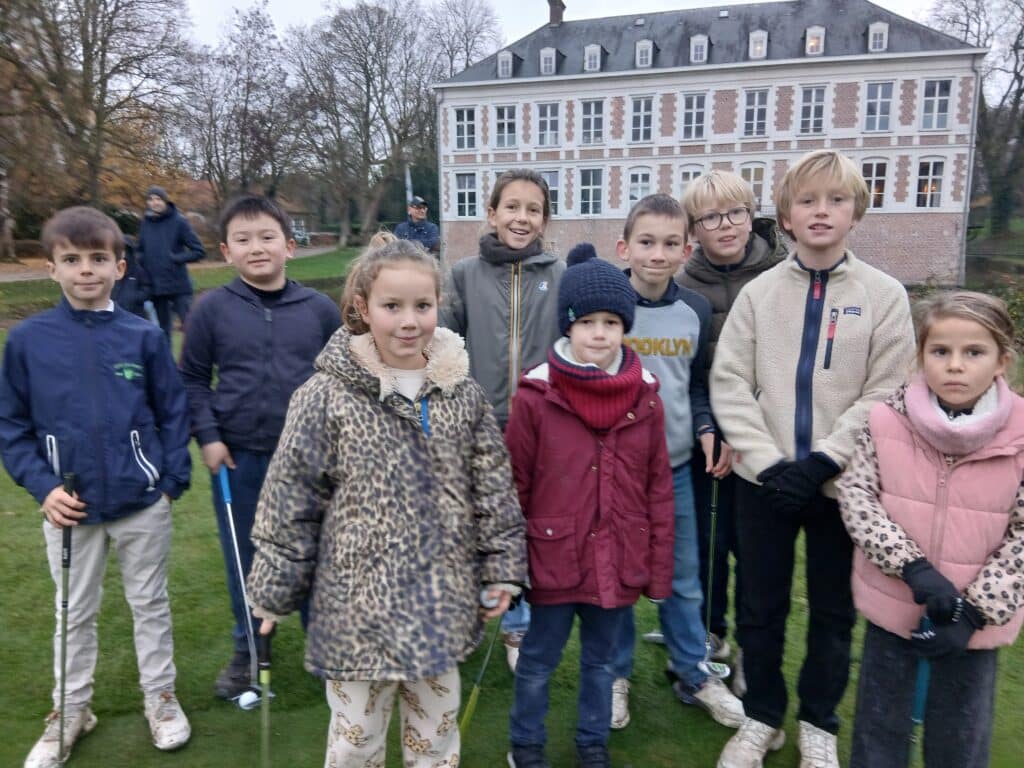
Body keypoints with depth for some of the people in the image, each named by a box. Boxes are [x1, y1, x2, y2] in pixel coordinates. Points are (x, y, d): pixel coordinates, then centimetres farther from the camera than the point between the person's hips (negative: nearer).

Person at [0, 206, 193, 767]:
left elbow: (173, 412, -1)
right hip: (70, 509, 1)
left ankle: (161, 698, 34)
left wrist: (173, 481, -6)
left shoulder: (144, 336, -7)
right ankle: (70, 711, 38)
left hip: (143, 504, -1)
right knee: (74, 615, 18)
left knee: (150, 605, 15)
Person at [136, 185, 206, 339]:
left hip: (179, 285, -4)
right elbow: (141, 251, 15)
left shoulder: (179, 222, -6)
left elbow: (199, 251, -7)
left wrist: (175, 258, -16)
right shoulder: (144, 223, 6)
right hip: (156, 286, 4)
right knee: (163, 330, 13)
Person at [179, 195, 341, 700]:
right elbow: (193, 379, 4)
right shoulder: (212, 309, -4)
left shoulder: (319, 309, -4)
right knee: (244, 562, 15)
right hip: (238, 459, 1)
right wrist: (207, 436, -5)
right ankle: (247, 653, 36)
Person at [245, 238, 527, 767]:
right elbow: (289, 500, -7)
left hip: (441, 602, 3)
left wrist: (502, 568, 4)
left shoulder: (462, 392, -2)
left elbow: (493, 490, 5)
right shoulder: (327, 395, -13)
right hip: (359, 603, -3)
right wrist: (275, 591, -2)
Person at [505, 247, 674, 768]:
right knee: (537, 663, 16)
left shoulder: (645, 397, -3)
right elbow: (513, 486, -6)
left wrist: (659, 567, 3)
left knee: (599, 661, 22)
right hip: (553, 561, -2)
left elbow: (659, 487, 2)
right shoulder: (535, 396, -12)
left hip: (618, 563, 3)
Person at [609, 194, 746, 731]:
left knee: (683, 577, 15)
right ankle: (616, 673, 30)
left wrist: (705, 429, -4)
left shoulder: (695, 310, 1)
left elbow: (697, 384, 11)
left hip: (675, 465, 3)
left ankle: (691, 674, 33)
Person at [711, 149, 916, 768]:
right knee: (760, 608, 12)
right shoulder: (759, 292, 1)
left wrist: (823, 461, -15)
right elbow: (730, 384, -4)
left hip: (843, 482, 0)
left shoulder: (885, 295, -2)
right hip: (764, 480, 1)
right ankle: (763, 718, 33)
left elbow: (886, 394, -6)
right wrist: (768, 463, -13)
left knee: (834, 612, 13)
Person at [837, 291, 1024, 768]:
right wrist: (913, 568, -21)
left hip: (972, 621, 0)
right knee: (879, 729, 19)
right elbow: (855, 496, -11)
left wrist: (975, 611, -15)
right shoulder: (887, 421, -11)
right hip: (892, 606, 0)